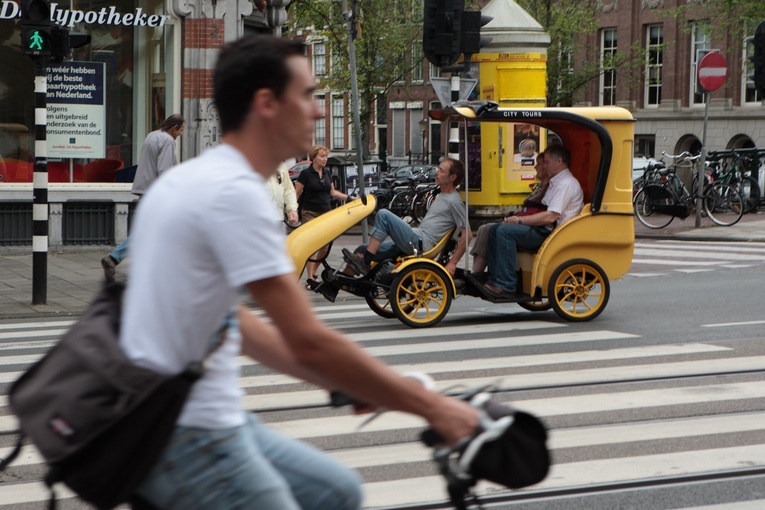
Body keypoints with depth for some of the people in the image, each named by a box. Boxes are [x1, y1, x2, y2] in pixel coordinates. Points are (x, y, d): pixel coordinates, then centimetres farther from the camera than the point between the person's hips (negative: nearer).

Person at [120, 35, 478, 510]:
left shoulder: (201, 178, 12)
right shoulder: (234, 191, -19)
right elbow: (309, 342, -23)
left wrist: (346, 384, 18)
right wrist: (431, 405, -15)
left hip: (200, 417, 10)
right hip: (188, 440, -10)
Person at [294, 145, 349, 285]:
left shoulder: (327, 174, 12)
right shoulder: (306, 174, -6)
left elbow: (333, 192, 20)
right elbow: (296, 193, -6)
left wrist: (350, 198, 12)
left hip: (326, 213, 6)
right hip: (310, 214, -6)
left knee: (325, 247, 6)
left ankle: (314, 272, 27)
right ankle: (310, 279, -6)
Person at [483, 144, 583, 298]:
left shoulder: (567, 184, -13)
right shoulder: (556, 183, 22)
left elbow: (550, 216, -22)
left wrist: (520, 220, -16)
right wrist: (520, 218, 6)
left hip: (552, 233, -11)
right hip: (544, 230, 11)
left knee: (505, 231, -25)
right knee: (495, 229, 4)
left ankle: (506, 286, -25)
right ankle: (494, 279, 0)